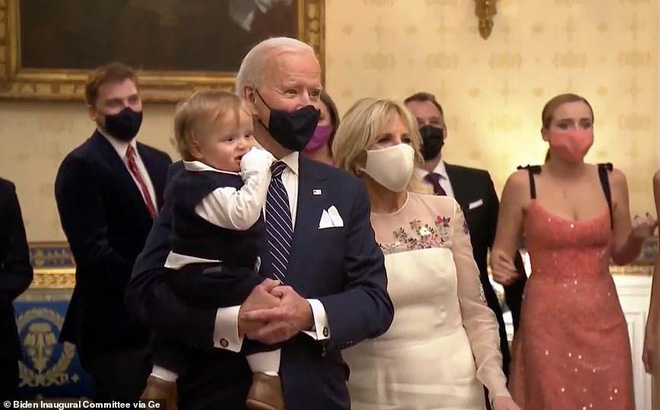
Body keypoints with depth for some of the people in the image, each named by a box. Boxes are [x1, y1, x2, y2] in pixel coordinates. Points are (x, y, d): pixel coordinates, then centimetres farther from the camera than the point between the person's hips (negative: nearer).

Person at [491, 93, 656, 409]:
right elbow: (502, 252, 3)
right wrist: (499, 265, -18)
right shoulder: (522, 184, -5)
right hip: (546, 321, -2)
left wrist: (638, 237, -8)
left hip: (603, 319, 3)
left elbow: (621, 255, 12)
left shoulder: (612, 181, 3)